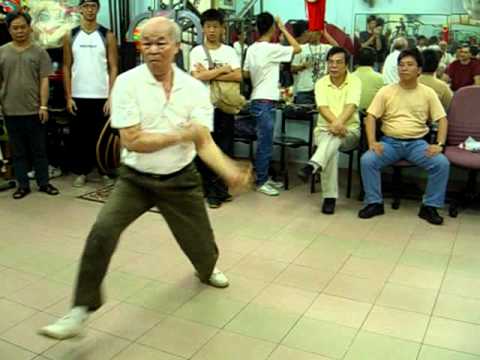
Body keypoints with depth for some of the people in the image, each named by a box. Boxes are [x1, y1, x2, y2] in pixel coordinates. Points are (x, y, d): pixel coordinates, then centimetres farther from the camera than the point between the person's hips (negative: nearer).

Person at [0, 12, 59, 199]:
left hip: (34, 110, -2)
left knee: (39, 150, 7)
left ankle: (43, 182, 18)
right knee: (18, 151, 9)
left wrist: (43, 106, -9)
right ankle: (23, 185, 18)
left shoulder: (39, 52, 2)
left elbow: (44, 81, -2)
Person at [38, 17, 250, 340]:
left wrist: (229, 170, -34)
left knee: (199, 241, 14)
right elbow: (132, 141, -20)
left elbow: (204, 143, -14)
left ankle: (208, 269, 53)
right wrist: (180, 135, -19)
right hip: (136, 179, -2)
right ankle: (81, 311, -2)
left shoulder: (195, 89, -8)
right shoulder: (127, 83, -14)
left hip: (180, 180, 2)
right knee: (101, 234, -19)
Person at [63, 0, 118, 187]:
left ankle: (105, 172, 15)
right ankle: (81, 172, 18)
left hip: (101, 96, -2)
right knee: (79, 136, 7)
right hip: (78, 96, 2)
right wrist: (68, 96, -1)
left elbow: (113, 68, -1)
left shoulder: (107, 36, 2)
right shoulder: (70, 36, 6)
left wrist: (111, 96, -9)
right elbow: (67, 67, 7)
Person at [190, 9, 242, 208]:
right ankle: (212, 190, 13)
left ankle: (218, 189, 18)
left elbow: (238, 76, -7)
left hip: (225, 106, 2)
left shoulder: (229, 51, 6)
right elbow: (198, 76, -15)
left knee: (225, 149, 6)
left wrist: (210, 74, -12)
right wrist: (223, 69, -8)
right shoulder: (196, 52, 0)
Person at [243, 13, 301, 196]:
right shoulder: (272, 49, -15)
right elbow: (297, 48, -8)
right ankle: (261, 182, 5)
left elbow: (246, 74, 13)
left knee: (265, 142, 15)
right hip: (265, 102, -9)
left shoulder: (252, 49, 8)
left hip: (258, 100, 9)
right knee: (265, 143, -2)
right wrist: (283, 28, -1)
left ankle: (265, 177, 23)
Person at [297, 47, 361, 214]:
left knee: (335, 137, -37)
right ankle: (329, 197, -34)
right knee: (331, 149, -32)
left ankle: (312, 166, -57)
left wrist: (339, 123, -38)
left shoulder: (355, 81, -2)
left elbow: (351, 106, -18)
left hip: (349, 131, -1)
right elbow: (323, 108, -12)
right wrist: (334, 123, -33)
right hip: (324, 129, 1)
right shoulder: (321, 83, 3)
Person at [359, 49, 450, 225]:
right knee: (367, 160, -26)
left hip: (417, 143, 0)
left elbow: (442, 119, 3)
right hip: (390, 142, 0)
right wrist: (372, 142, -16)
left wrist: (439, 144, -12)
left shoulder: (428, 93, 5)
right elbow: (371, 116, -1)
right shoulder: (386, 91, 3)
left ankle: (430, 206, -6)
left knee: (442, 163, -24)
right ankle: (374, 203, -8)